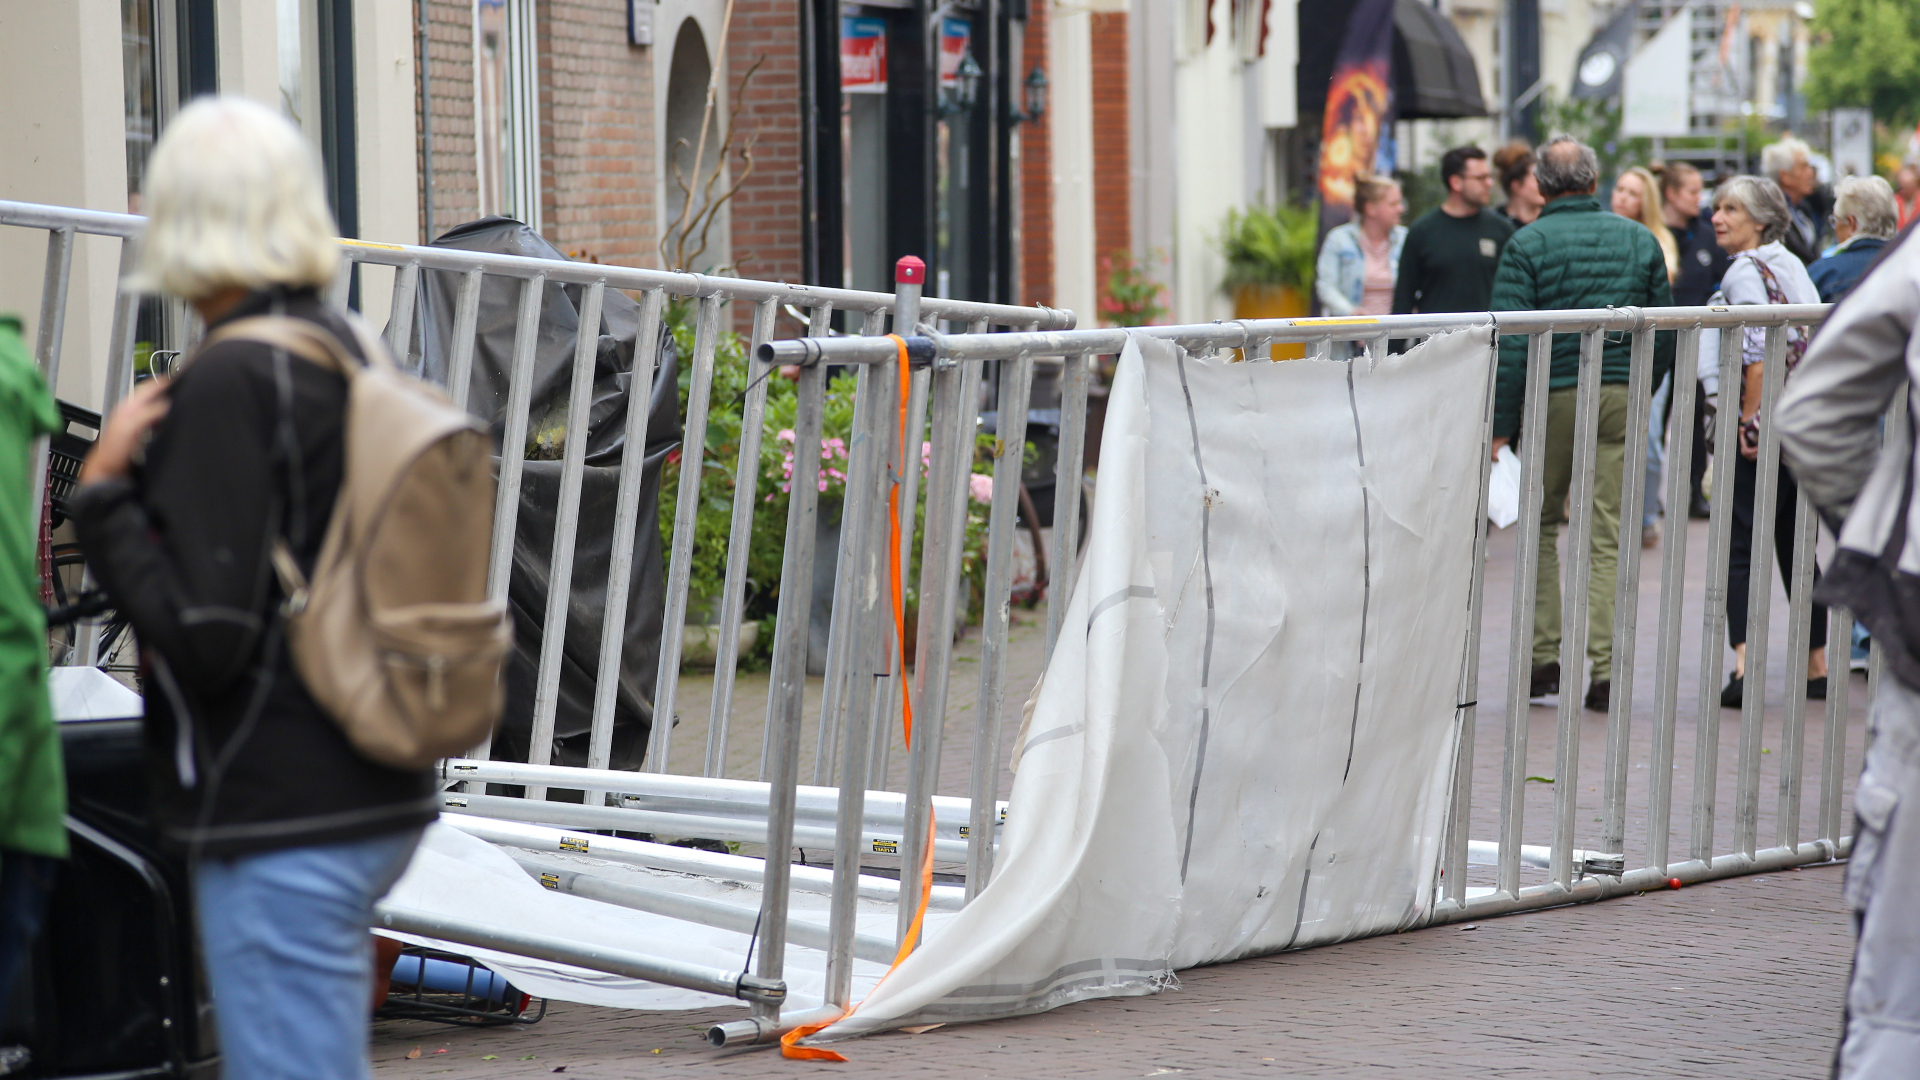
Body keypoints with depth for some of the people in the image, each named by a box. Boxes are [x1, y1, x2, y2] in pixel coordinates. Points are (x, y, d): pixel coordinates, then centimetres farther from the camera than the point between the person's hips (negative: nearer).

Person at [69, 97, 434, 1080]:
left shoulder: (227, 384, -17)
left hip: (282, 819, -9)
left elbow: (204, 637, -19)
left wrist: (104, 487, -11)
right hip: (376, 799, 9)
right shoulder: (346, 348, 10)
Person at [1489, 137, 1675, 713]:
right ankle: (1600, 670, -3)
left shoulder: (1527, 245, -5)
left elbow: (1511, 343, -9)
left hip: (1553, 396, -2)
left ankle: (1545, 658, 7)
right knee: (1606, 537, 3)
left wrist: (1501, 426, -6)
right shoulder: (1638, 239, 6)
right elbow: (1664, 328, 10)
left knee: (1540, 526, 12)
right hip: (1622, 395, 2)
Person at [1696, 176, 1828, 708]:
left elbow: (1758, 351, -20)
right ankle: (1815, 666, 18)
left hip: (1764, 429, -8)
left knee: (1740, 548, -8)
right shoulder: (1794, 265, 16)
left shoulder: (1746, 270, -9)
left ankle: (1744, 664, -21)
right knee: (1796, 548, 14)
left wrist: (1751, 422, -17)